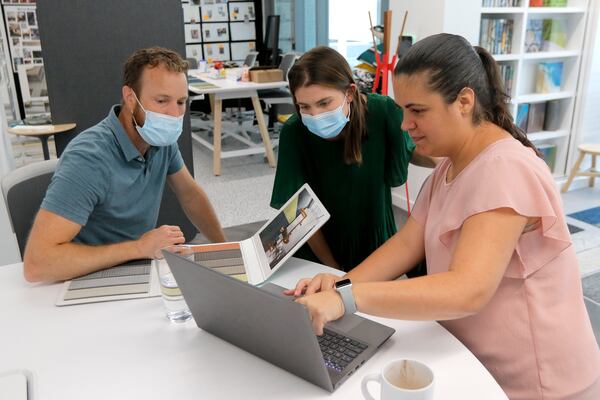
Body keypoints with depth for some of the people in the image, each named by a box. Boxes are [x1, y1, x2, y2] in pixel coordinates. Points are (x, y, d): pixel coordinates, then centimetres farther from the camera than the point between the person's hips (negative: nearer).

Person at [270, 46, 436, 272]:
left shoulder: (383, 112, -18)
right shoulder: (294, 133, -21)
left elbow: (411, 152, 4)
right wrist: (333, 269, -11)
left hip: (377, 243, 2)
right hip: (319, 252, -1)